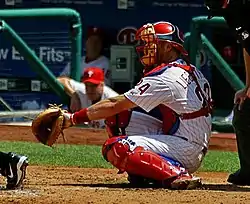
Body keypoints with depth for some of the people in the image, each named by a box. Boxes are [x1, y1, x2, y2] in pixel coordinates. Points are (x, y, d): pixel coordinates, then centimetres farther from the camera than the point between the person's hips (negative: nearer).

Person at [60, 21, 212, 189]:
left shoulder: (166, 77, -15)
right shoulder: (191, 71, 15)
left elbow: (114, 105, -15)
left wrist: (74, 118, -11)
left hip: (186, 150, -10)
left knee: (114, 148, -22)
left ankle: (178, 174, -24)